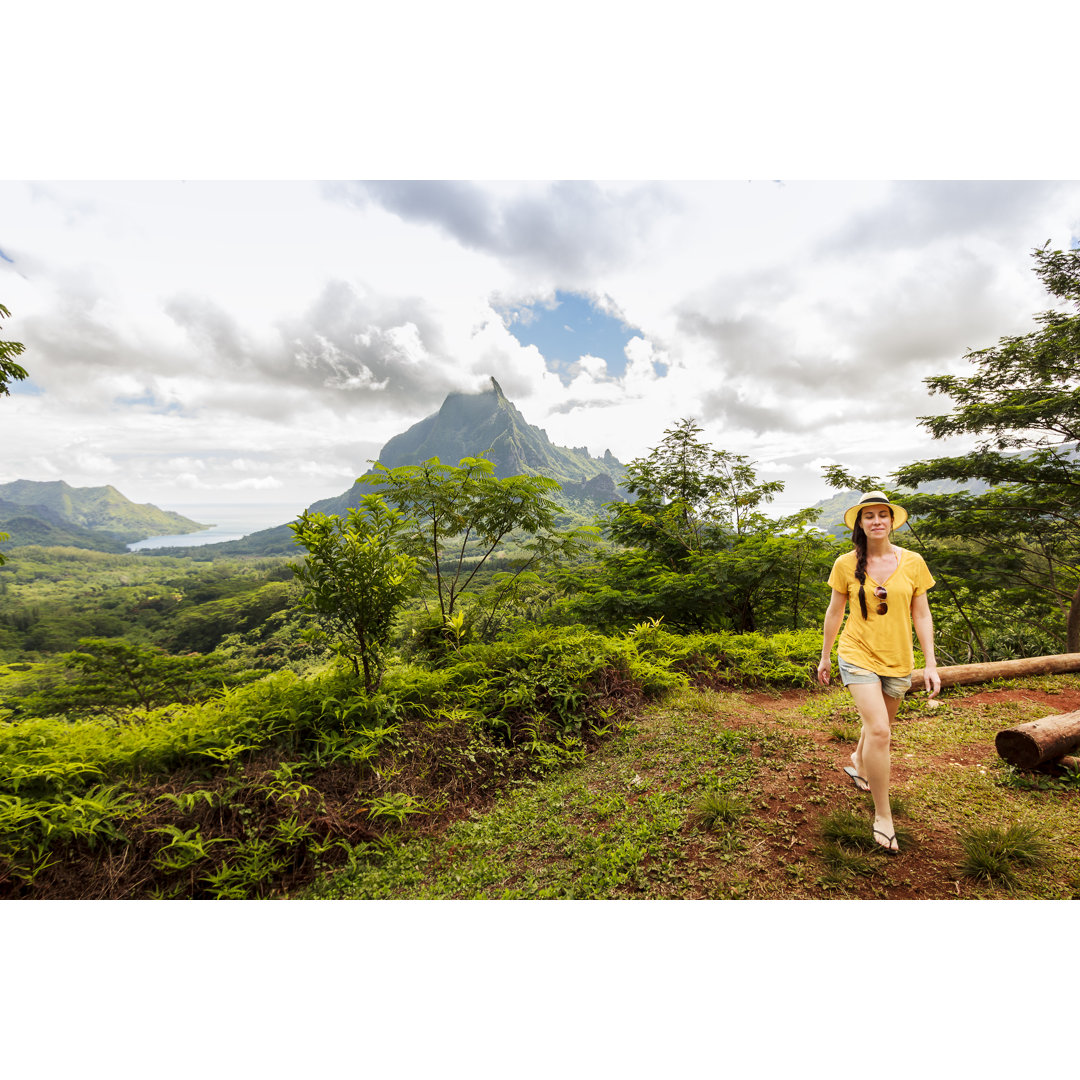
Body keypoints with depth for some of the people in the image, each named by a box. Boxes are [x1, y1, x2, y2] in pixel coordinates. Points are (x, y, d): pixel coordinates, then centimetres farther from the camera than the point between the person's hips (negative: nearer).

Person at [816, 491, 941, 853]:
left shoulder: (913, 562, -4)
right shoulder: (846, 565, -7)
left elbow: (921, 615, 1)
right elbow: (834, 613, 2)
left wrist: (931, 664, -2)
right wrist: (825, 657, 8)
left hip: (897, 661, 3)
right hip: (858, 656, -3)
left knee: (878, 726, 20)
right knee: (878, 730, -14)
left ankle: (857, 765, 51)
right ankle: (883, 816, 1)